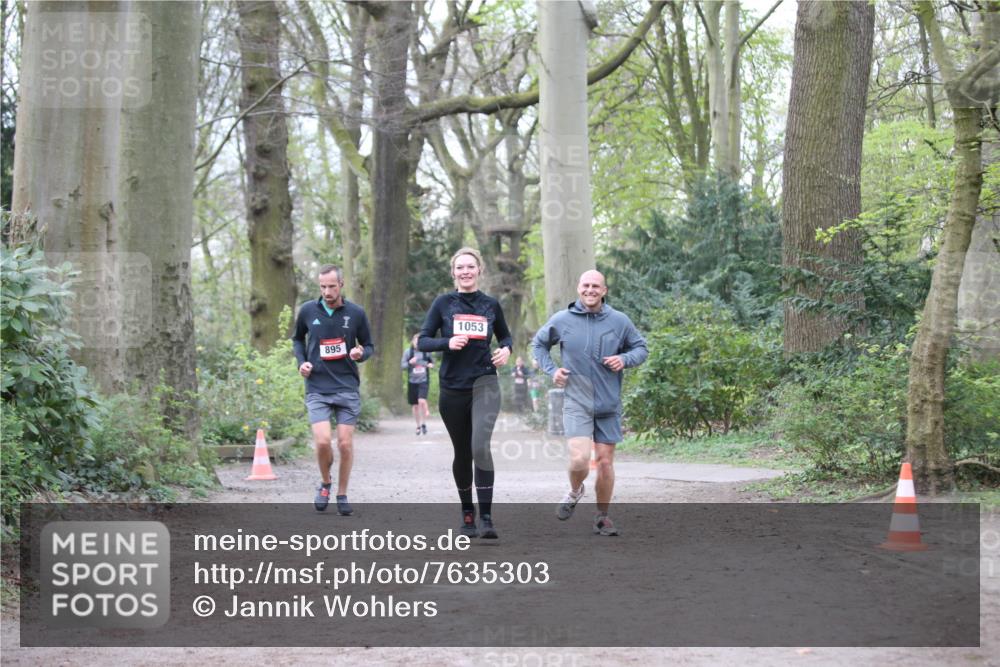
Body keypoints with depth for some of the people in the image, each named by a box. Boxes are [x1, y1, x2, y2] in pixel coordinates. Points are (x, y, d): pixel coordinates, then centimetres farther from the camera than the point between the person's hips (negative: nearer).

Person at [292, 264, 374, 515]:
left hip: (348, 388, 0)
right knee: (322, 441, -14)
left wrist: (361, 353, -13)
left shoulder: (356, 313, 0)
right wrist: (301, 361, 2)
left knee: (345, 444, 0)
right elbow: (297, 338, 20)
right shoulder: (307, 311, 2)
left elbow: (369, 346, 10)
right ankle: (325, 483, 14)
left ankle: (342, 495, 17)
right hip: (317, 388, 0)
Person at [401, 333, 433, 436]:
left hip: (424, 381, -1)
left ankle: (424, 423, -4)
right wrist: (410, 362, -19)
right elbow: (402, 366, 0)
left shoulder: (426, 351, 3)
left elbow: (431, 362, 18)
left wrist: (431, 365, -4)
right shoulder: (408, 352, 0)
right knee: (415, 405, 8)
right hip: (412, 382, 1)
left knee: (422, 401, -21)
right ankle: (418, 426, 24)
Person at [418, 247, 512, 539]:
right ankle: (467, 512, 30)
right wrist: (447, 343, -18)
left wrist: (506, 349, -1)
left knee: (480, 445, -20)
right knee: (462, 453, 11)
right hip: (452, 387, 1)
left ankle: (486, 518, -19)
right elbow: (423, 341, 0)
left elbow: (504, 335, 21)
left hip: (485, 383, -1)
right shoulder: (443, 303, 1)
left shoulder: (491, 304, 5)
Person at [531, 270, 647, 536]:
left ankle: (602, 517, 22)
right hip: (576, 403, -2)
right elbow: (538, 344, 15)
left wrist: (625, 359, -8)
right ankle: (575, 491, 16)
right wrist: (551, 370, 1)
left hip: (609, 404, 2)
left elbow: (641, 347, 12)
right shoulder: (562, 320, -2)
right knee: (579, 459, -18)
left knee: (605, 462, 6)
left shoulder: (620, 321, 0)